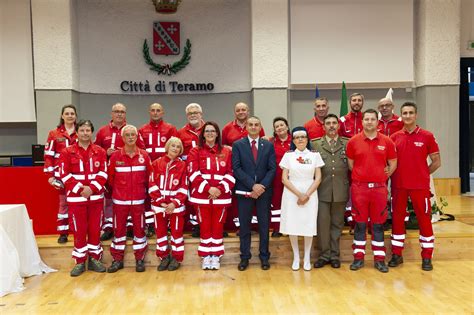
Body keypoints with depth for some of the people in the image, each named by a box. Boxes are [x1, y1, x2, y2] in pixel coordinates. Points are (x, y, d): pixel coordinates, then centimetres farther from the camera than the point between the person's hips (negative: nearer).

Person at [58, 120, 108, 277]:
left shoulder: (100, 151, 4)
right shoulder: (67, 152, 0)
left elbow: (103, 173, -1)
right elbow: (64, 175, -6)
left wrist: (92, 188, -14)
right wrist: (80, 189, -15)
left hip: (96, 196, 2)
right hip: (76, 197, -1)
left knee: (95, 228, 8)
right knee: (79, 230, 4)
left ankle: (94, 259, 20)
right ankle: (80, 262, 15)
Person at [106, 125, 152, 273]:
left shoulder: (144, 155, -2)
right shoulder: (115, 156, -4)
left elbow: (149, 176, 6)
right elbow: (110, 177, 4)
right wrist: (117, 189, 13)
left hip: (138, 199, 0)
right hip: (119, 200, 0)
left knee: (139, 228, 6)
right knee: (119, 229, 7)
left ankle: (140, 259, 18)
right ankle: (117, 259, 20)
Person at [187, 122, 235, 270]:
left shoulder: (226, 152, 6)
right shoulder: (195, 152, 3)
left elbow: (231, 174, 1)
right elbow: (193, 173, -7)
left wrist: (221, 188, -13)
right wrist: (208, 188, -17)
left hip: (221, 196, 1)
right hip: (201, 195, -1)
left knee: (218, 226, 7)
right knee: (205, 226, 6)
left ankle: (216, 256, 19)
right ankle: (206, 256, 18)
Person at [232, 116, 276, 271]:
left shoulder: (268, 145, 7)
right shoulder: (237, 145, 2)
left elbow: (272, 169, 1)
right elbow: (236, 168, -7)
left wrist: (262, 186, -12)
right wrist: (252, 185, -15)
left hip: (264, 191, 1)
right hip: (244, 191, -1)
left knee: (264, 225, 8)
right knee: (244, 226, 5)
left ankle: (264, 257, 19)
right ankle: (244, 257, 16)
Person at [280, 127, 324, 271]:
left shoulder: (315, 155, 3)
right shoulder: (288, 155, 2)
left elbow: (318, 178, 0)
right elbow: (284, 179, -3)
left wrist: (307, 195, -11)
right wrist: (299, 194, -12)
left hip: (310, 194, 0)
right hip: (292, 194, 0)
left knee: (308, 226, 2)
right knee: (292, 225, 2)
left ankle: (307, 258, 16)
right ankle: (296, 257, 17)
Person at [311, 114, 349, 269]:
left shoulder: (347, 143, 6)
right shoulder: (315, 144, 5)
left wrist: (349, 186, 1)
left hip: (340, 191, 1)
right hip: (322, 191, 0)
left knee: (337, 224, 9)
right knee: (322, 223, 0)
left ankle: (335, 255, 21)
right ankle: (324, 254, 14)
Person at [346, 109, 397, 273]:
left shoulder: (386, 141, 2)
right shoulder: (353, 141, 1)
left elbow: (393, 163, 11)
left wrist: (384, 175, 5)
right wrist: (360, 176, 7)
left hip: (379, 187, 1)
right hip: (359, 187, 0)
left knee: (378, 224, 6)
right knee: (360, 223, 5)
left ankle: (379, 259, 16)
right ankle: (358, 257, 15)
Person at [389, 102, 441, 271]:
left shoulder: (427, 136, -1)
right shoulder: (394, 137, 4)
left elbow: (436, 162, 3)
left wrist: (422, 174, 4)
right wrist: (393, 174, 0)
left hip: (420, 186, -2)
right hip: (398, 185, 2)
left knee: (424, 219, 3)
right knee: (397, 218, 8)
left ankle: (427, 257, 15)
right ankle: (396, 254, 20)